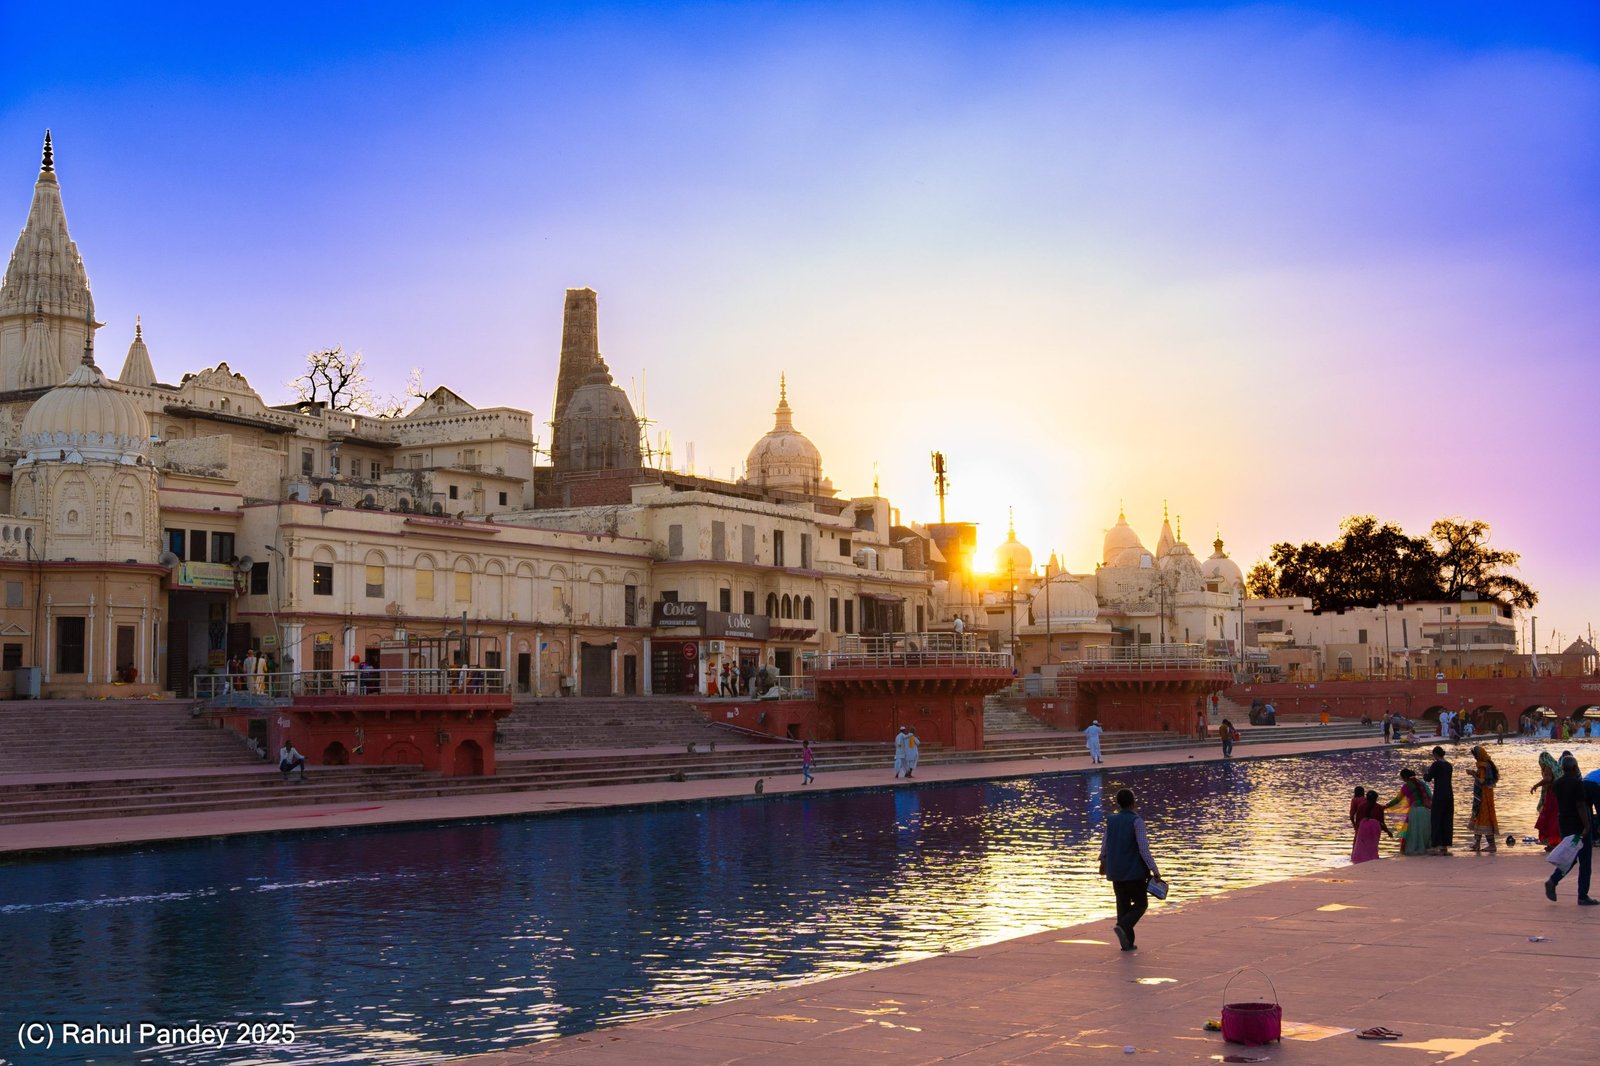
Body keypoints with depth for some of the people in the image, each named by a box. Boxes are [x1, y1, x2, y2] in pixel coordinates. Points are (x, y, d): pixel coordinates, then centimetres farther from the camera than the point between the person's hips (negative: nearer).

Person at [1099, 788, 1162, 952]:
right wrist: (1153, 869, -15)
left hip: (1116, 871, 6)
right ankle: (1123, 926, -17)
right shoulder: (1136, 821, -14)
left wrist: (1103, 861, 30)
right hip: (1134, 870, -6)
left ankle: (1127, 943, 10)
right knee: (1140, 904, 7)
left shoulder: (1111, 820, 3)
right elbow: (1143, 847, -19)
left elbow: (1105, 843, 14)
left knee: (1123, 905, 12)